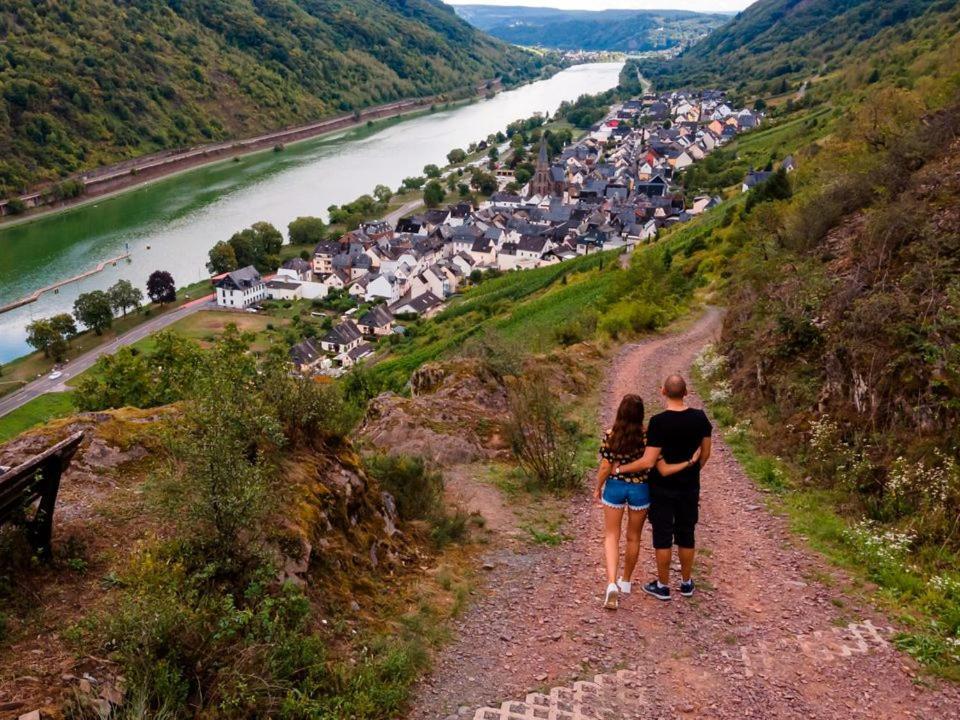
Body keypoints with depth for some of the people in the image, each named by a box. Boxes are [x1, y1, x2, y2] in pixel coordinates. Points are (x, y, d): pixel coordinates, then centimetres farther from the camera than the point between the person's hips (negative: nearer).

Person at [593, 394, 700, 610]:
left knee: (611, 536, 11)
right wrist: (690, 462, -8)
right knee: (633, 537, 19)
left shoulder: (610, 436, -13)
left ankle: (612, 583, -8)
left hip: (614, 488, -1)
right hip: (639, 490, 1)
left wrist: (598, 488, 5)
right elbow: (663, 470, -15)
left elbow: (605, 467, -10)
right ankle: (625, 581, 35)